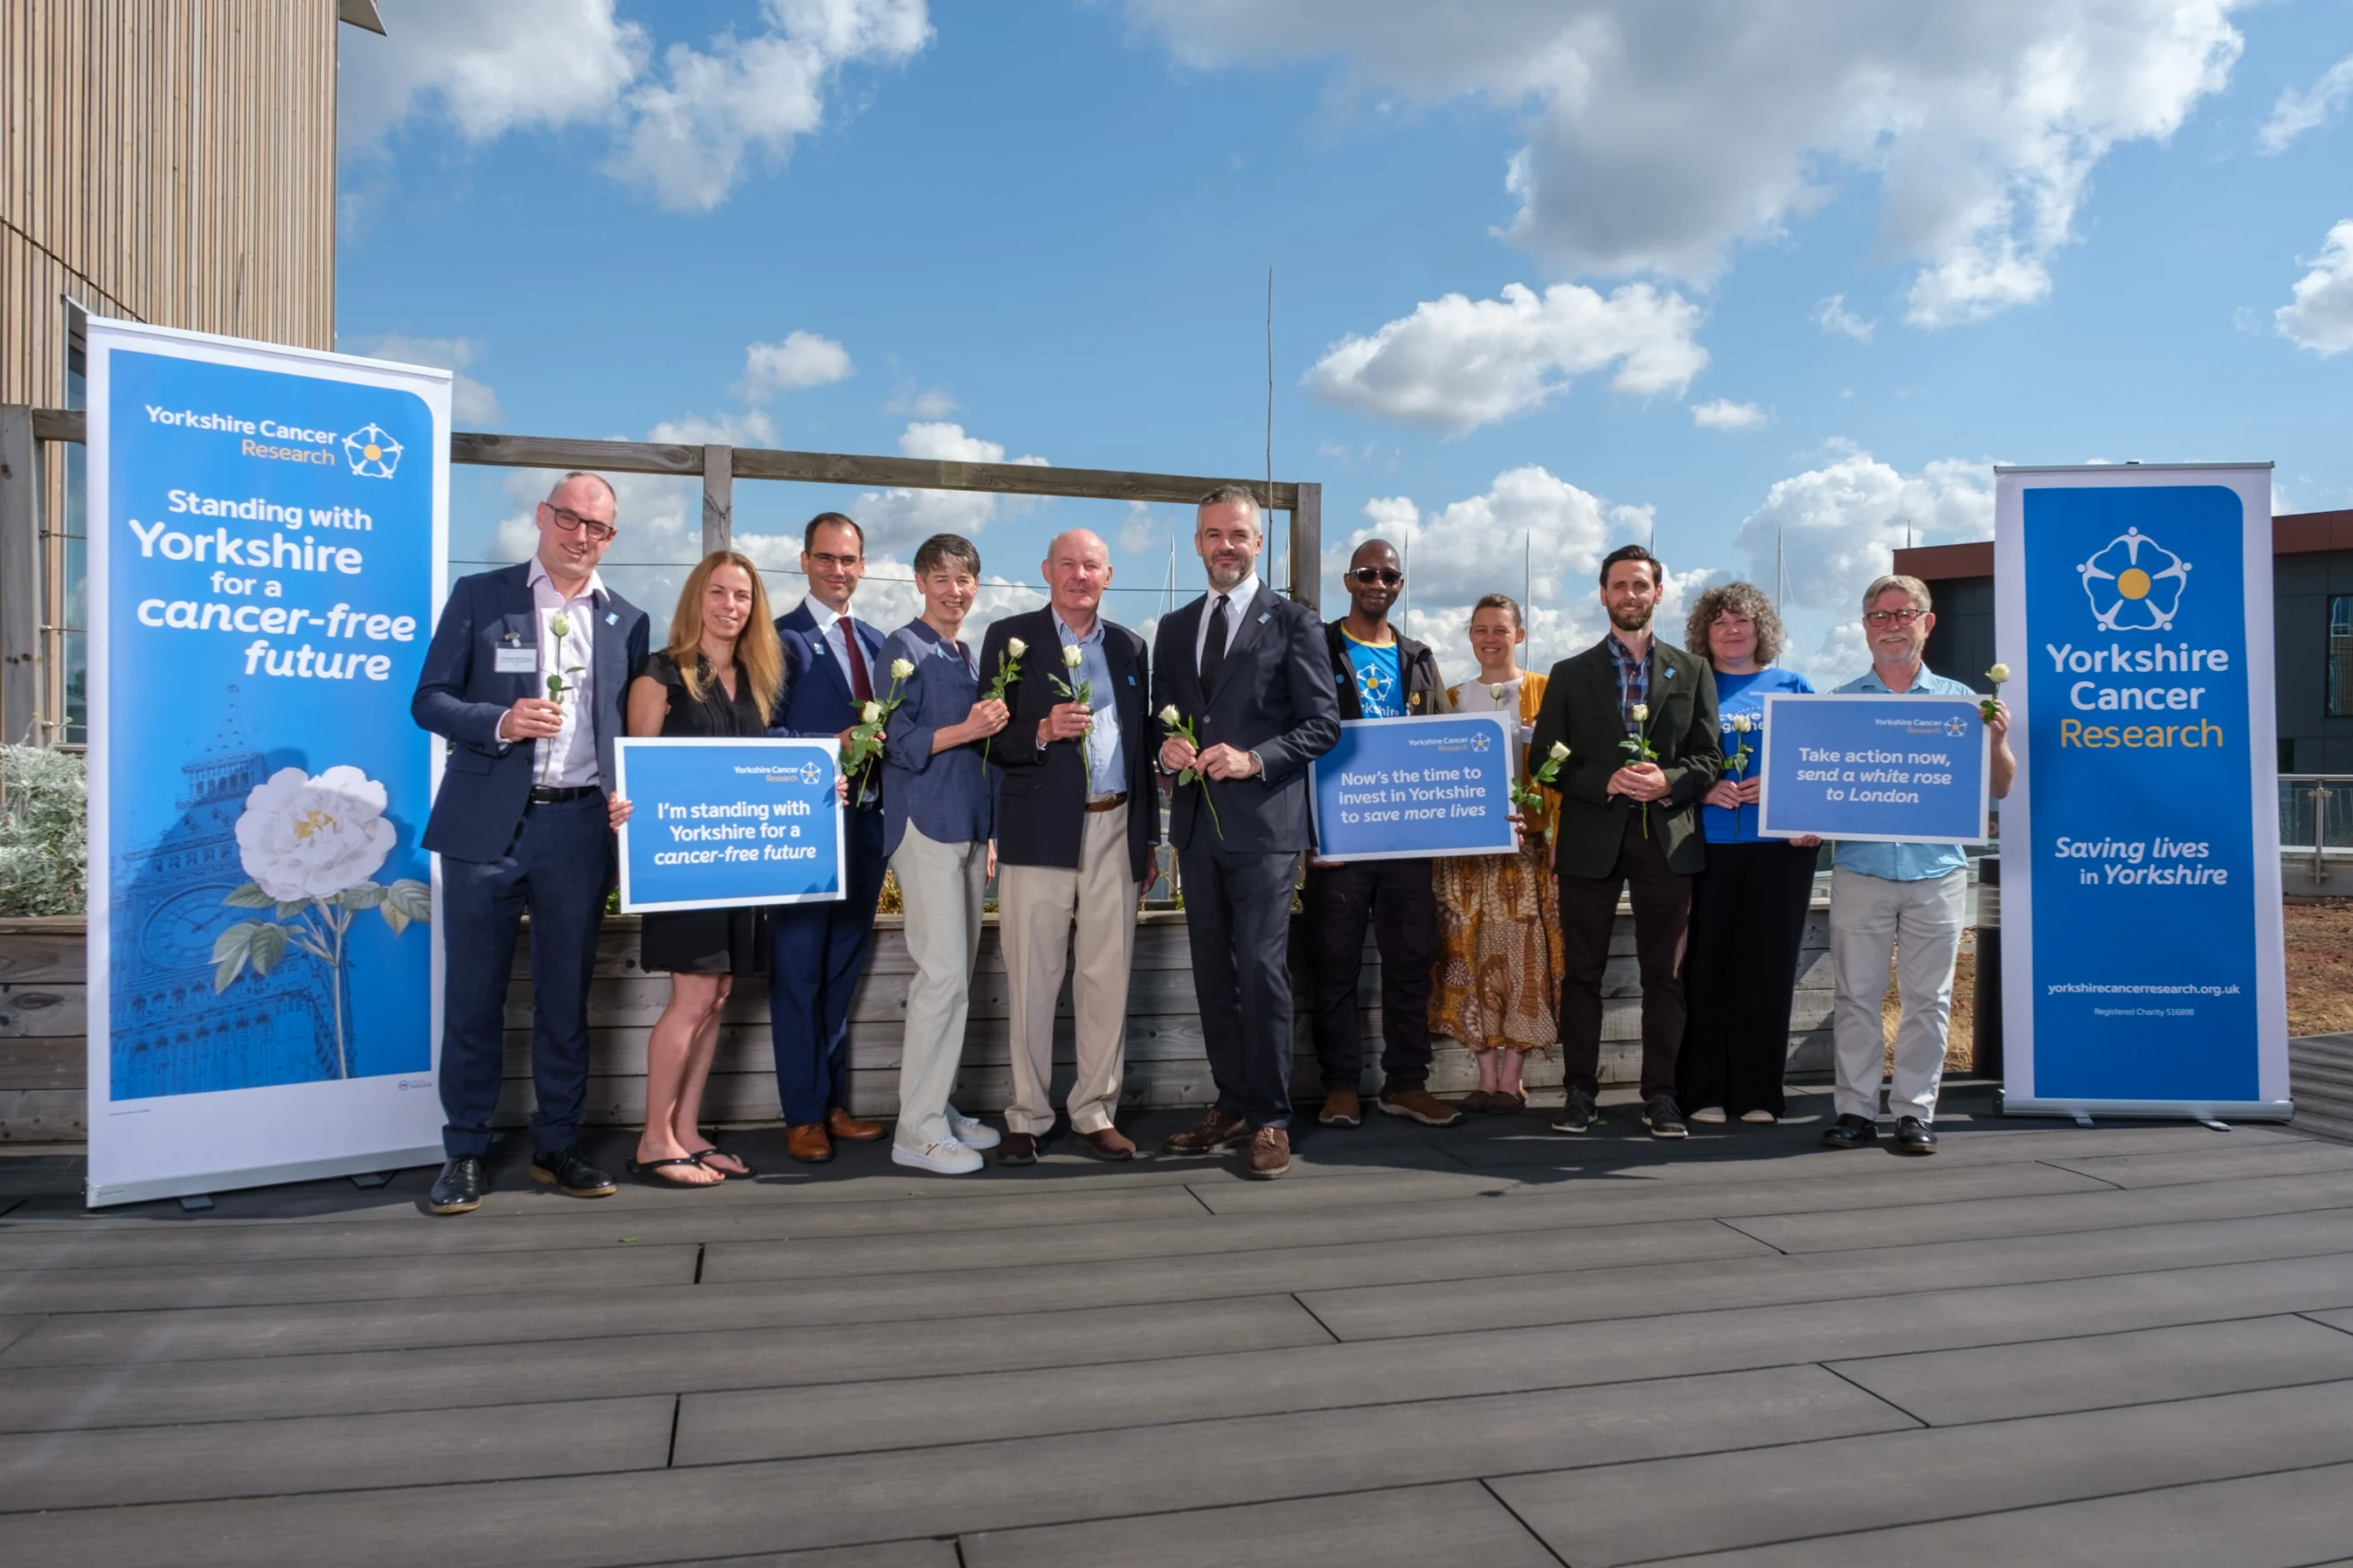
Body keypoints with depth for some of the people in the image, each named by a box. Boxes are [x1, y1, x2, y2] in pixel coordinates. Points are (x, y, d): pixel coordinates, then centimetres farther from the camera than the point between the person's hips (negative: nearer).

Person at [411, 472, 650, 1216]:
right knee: (473, 995, 4)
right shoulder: (478, 596, 5)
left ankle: (556, 1146, 20)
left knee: (566, 997, 8)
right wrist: (500, 723, -15)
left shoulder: (626, 621, 11)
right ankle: (465, 1152, 15)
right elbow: (429, 700, 2)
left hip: (578, 827, 2)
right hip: (487, 823, -1)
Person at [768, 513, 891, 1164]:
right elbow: (763, 736, -11)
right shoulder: (781, 639, -5)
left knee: (844, 970, 15)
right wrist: (831, 745, -23)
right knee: (799, 971, 2)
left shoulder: (876, 642, 14)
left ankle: (834, 1103, 26)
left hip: (866, 822, 6)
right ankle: (802, 1115, 12)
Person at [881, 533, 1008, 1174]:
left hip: (969, 828, 8)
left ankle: (936, 1105, 21)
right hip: (925, 826, -8)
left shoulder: (969, 657, 18)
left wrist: (988, 834, 17)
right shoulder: (905, 648, -4)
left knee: (957, 975, 11)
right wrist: (966, 730, -19)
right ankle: (917, 1129, -4)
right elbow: (898, 744, -11)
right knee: (942, 974, -11)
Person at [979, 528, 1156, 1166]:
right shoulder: (1010, 638, 4)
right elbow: (990, 740, 1)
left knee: (1108, 980, 5)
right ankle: (1026, 1119, 12)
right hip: (1040, 833, -3)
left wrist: (1148, 835, 13)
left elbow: (1141, 742, 17)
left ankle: (1095, 1114, 16)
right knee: (1032, 983, 1)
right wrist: (1042, 730, -18)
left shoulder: (1129, 647, 16)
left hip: (1115, 833, 3)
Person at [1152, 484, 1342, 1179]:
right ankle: (1232, 1106, 22)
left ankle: (1270, 1121, 3)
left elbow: (1323, 723, -4)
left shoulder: (1293, 621, 1)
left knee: (1261, 971, -7)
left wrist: (1253, 759, -17)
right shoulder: (1175, 629, 16)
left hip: (1264, 822, -5)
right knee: (1213, 974, 10)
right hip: (1197, 821, 6)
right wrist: (1167, 747, -3)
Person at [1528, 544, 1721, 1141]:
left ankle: (1660, 1095, 11)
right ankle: (1579, 1092, 11)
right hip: (1590, 838, 0)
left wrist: (1668, 782, -13)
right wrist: (1605, 782, -13)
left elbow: (1708, 757, 7)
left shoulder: (1691, 672, 12)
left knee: (1664, 973, 3)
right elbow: (1546, 757, 2)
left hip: (1666, 837, 1)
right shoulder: (1570, 674, 9)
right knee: (1581, 972, 3)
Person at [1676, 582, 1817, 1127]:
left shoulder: (1793, 687, 13)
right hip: (1705, 847, -1)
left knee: (1767, 966, 3)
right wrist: (1703, 788, -11)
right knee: (1705, 966, -2)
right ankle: (1702, 1092, 6)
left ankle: (1758, 1093, 11)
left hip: (1779, 846, 1)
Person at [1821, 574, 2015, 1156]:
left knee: (1928, 998, 3)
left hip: (1937, 872, 0)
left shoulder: (1959, 701, 9)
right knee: (1856, 996, 2)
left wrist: (1997, 742, -10)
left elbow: (1997, 789, 8)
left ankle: (1916, 1111, 12)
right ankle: (1856, 1109, 10)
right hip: (1859, 870, 0)